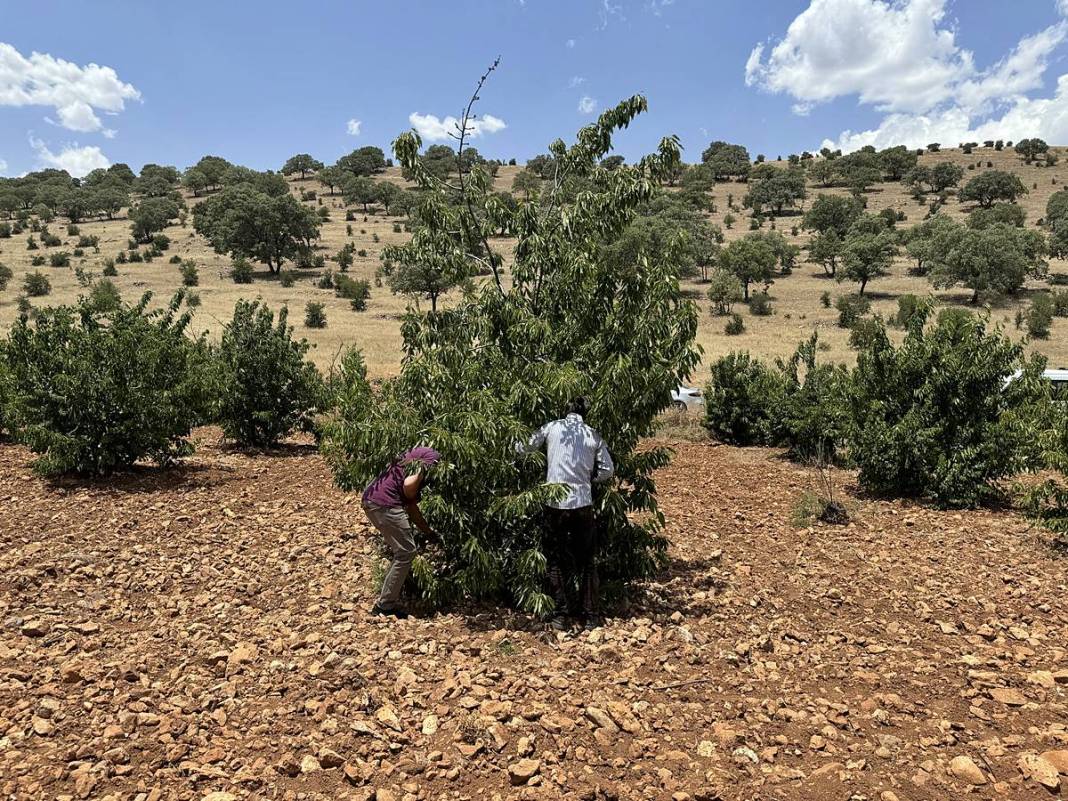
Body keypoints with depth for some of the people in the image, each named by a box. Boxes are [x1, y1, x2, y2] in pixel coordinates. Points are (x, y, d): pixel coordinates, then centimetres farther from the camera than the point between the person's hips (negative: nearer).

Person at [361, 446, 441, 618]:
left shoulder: (411, 459, 25)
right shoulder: (427, 461, -2)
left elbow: (411, 507, 28)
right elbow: (409, 485, -21)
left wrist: (428, 531, 30)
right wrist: (410, 499, 1)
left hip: (370, 501, 9)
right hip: (385, 503, -9)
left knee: (402, 551, 21)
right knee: (406, 552, 1)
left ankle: (389, 598, 28)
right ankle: (385, 605, 6)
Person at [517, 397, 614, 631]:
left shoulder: (552, 427, 1)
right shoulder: (593, 436, 5)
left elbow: (523, 447, 6)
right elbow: (607, 471, 5)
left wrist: (517, 446, 28)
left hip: (555, 504, -1)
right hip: (583, 504, 1)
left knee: (556, 560, 13)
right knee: (587, 561, 14)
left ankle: (560, 614, 11)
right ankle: (590, 615, 17)